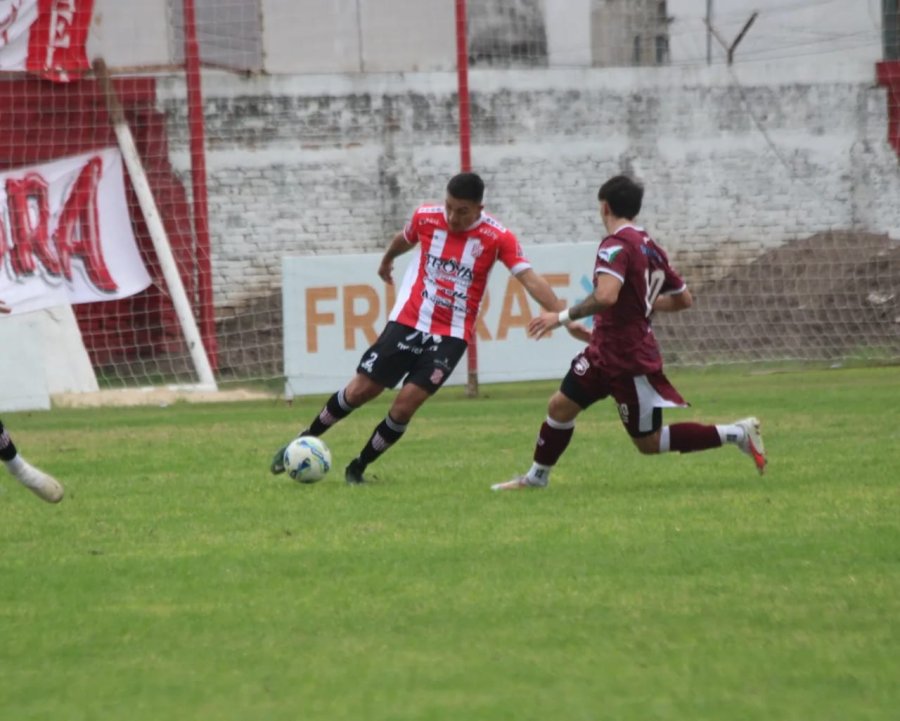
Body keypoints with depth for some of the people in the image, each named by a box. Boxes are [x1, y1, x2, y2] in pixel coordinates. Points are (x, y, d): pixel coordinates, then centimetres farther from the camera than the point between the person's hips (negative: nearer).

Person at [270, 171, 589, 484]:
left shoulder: (497, 237, -14)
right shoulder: (426, 218, -6)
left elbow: (530, 278, -20)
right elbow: (404, 239, 17)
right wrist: (386, 261, 37)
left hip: (450, 336, -2)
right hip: (408, 321, 2)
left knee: (405, 405, -11)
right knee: (360, 391, 2)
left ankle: (358, 468, 8)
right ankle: (304, 440, 22)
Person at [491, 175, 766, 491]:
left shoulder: (616, 245, -19)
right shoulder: (649, 247, 9)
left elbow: (606, 296, -35)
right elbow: (683, 299, 16)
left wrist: (562, 317, -27)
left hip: (629, 360, -9)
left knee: (649, 442, -1)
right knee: (560, 406, 10)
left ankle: (736, 433, -1)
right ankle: (536, 477, 20)